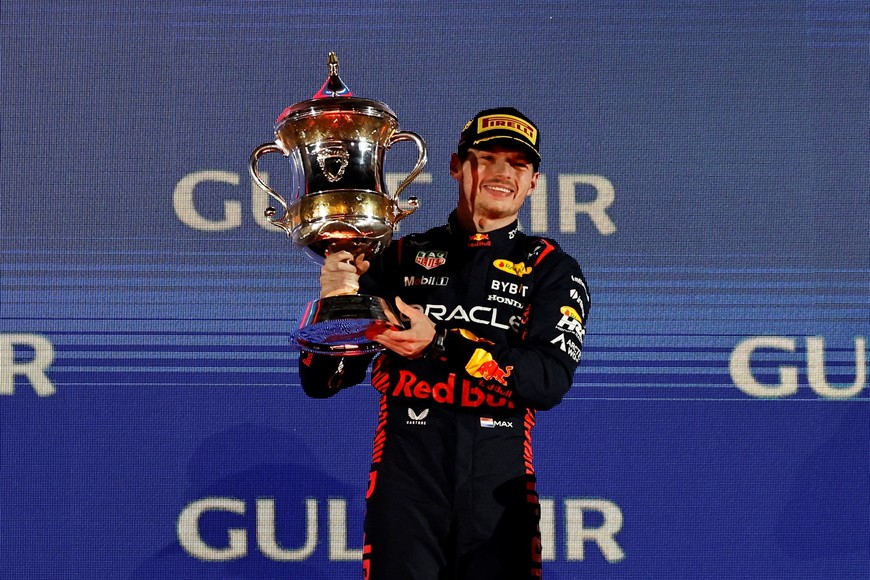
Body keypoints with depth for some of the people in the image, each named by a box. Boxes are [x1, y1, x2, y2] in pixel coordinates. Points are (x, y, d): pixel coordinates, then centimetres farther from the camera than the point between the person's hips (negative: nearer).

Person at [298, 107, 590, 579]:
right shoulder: (402, 258, 11)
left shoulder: (550, 269, 8)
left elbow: (551, 379, -9)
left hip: (499, 485, 0)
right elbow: (321, 381, 9)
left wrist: (439, 342, -18)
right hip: (406, 479, 1)